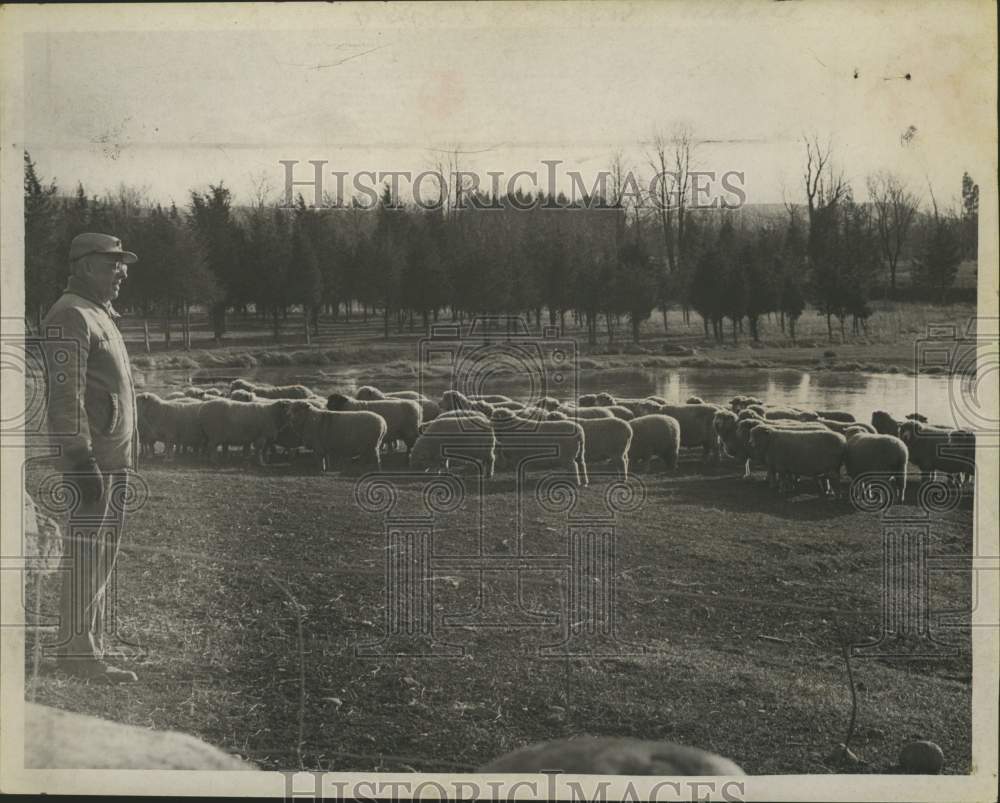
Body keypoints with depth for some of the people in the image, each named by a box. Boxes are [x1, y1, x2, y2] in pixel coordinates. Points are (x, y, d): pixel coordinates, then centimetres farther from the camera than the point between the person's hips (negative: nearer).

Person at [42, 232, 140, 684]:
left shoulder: (101, 317, 21)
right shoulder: (69, 317, -11)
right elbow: (65, 396, -19)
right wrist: (81, 460, -24)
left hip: (114, 459, 10)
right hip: (91, 460, -10)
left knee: (103, 554, 12)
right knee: (85, 554, -8)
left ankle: (87, 646, 18)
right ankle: (77, 653, -4)